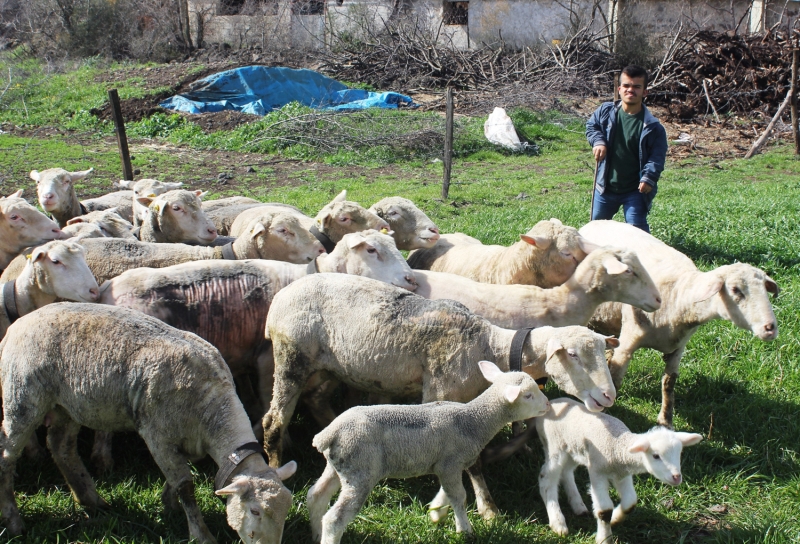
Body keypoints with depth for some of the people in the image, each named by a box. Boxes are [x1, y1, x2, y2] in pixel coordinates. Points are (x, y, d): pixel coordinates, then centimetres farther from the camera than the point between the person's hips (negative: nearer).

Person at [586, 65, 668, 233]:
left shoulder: (652, 127, -15)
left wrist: (648, 178, -28)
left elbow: (657, 157, -12)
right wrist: (597, 141, -9)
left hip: (635, 190, -4)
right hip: (606, 186, 4)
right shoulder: (606, 111, -7)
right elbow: (591, 125, 12)